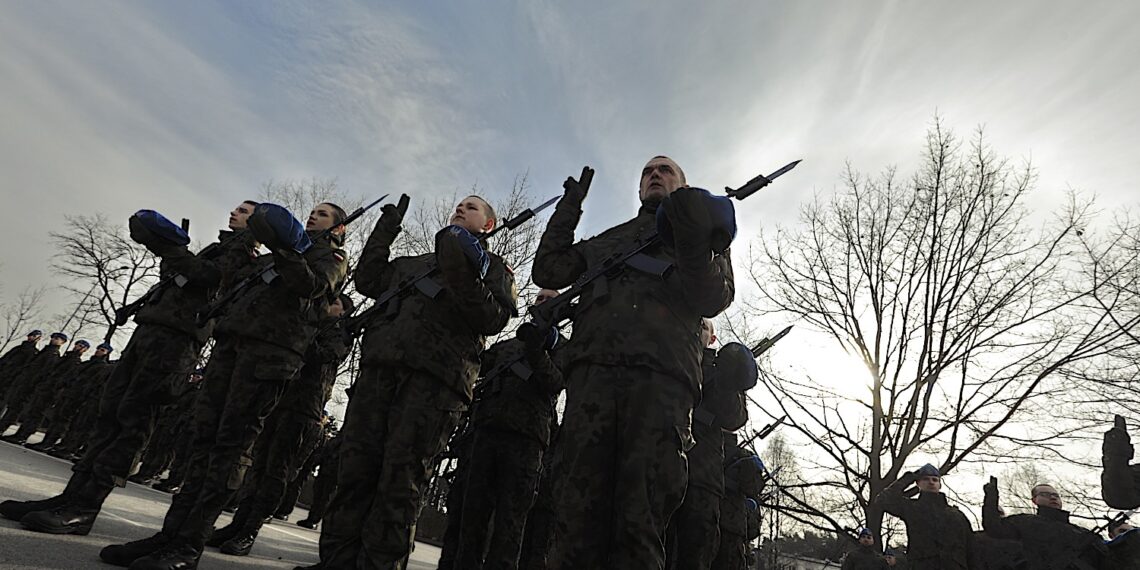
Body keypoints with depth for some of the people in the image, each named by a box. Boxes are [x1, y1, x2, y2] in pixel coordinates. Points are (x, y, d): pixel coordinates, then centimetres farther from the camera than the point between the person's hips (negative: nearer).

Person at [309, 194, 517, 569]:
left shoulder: (493, 267, 17)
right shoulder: (416, 262, 35)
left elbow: (494, 319, -1)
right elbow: (368, 279, 28)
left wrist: (461, 275, -13)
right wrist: (386, 231, 26)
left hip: (436, 376, -5)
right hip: (381, 364, 5)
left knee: (400, 478, -9)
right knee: (356, 469, -1)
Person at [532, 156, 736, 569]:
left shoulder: (704, 232, 26)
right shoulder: (607, 240, 35)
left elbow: (713, 299, 8)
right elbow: (548, 271, 23)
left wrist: (694, 247, -11)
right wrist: (570, 206, 22)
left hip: (661, 379, -2)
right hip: (593, 372, 3)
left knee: (640, 522, -10)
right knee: (580, 514, -7)